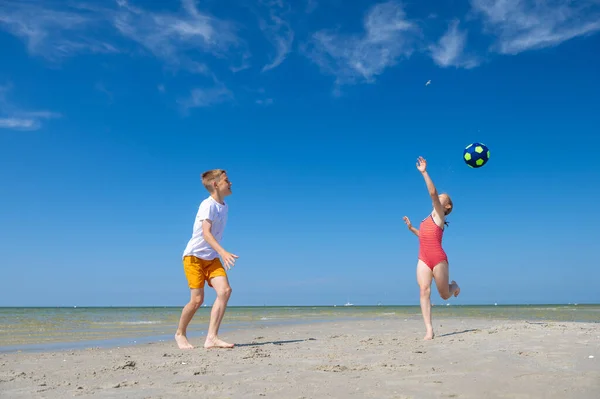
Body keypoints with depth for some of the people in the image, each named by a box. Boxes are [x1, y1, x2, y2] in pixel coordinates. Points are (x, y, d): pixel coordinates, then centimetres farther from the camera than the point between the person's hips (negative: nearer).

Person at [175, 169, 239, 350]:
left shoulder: (224, 206, 9)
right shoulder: (208, 205, -15)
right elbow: (206, 233, -26)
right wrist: (223, 252, -39)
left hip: (212, 257, 7)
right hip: (194, 256, -7)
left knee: (225, 290, -15)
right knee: (197, 299, -8)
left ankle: (211, 338, -14)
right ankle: (180, 334, 19)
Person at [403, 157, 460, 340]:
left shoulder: (439, 214, -1)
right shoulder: (428, 220, 20)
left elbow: (432, 192, -15)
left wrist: (424, 172, -18)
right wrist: (411, 228, 21)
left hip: (438, 258, -6)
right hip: (423, 259, 6)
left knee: (445, 295, 6)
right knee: (424, 291, -11)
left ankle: (454, 286, 42)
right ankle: (429, 330, -13)